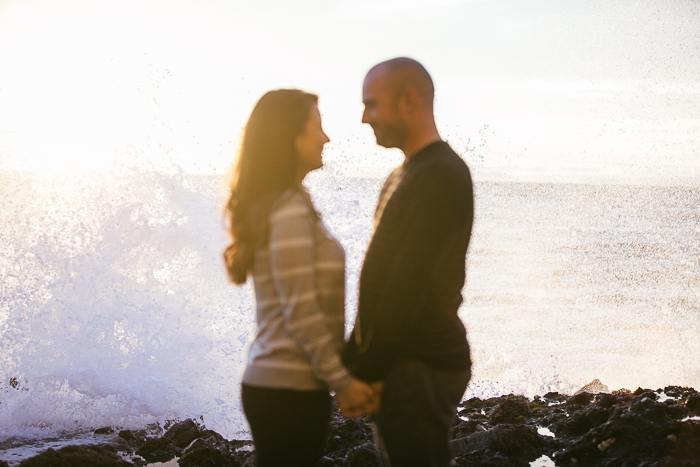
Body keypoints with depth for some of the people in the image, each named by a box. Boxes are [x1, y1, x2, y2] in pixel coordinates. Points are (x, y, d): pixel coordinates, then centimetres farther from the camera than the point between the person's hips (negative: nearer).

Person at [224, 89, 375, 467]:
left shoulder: (267, 205, 13)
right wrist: (342, 381, -11)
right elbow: (303, 315, -18)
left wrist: (337, 376, 15)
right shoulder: (291, 212, -16)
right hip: (290, 391, -9)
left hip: (270, 381, 9)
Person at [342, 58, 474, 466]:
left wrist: (370, 368, -15)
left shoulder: (442, 176, -16)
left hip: (422, 367, -10)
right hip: (401, 361, 10)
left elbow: (409, 284, -20)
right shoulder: (405, 175, 18)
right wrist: (355, 355, 12)